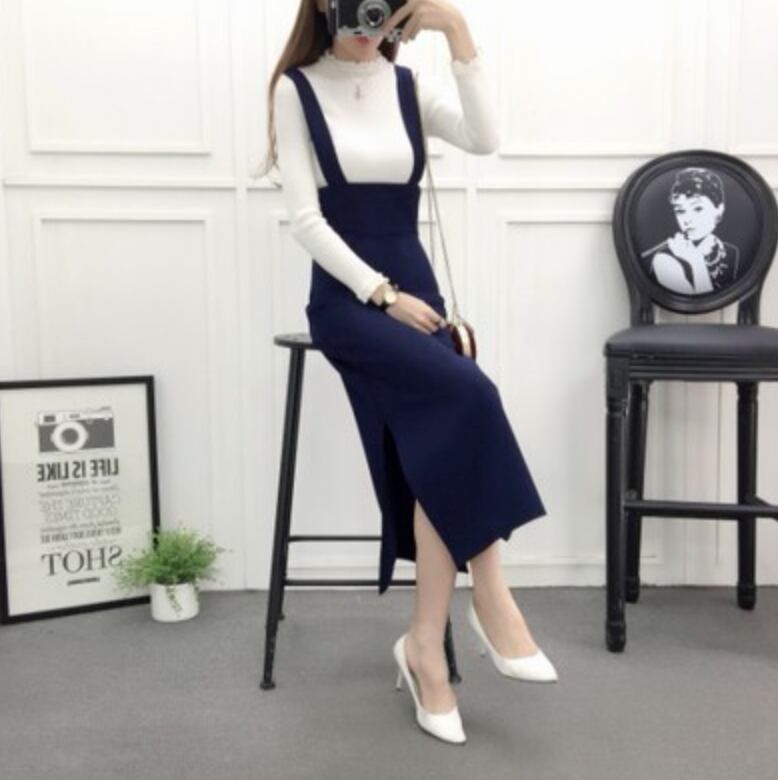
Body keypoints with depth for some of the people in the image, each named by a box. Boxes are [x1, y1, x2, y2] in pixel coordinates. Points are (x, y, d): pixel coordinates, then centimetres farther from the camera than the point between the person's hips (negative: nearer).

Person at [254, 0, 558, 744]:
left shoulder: (408, 87, 10)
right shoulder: (296, 89, -1)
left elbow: (484, 140, -9)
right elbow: (304, 216, -8)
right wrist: (381, 295, -15)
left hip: (414, 287, 4)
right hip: (345, 297, -4)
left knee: (439, 452, -15)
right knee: (468, 398, -26)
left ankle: (424, 644, -5)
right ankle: (490, 595, -11)